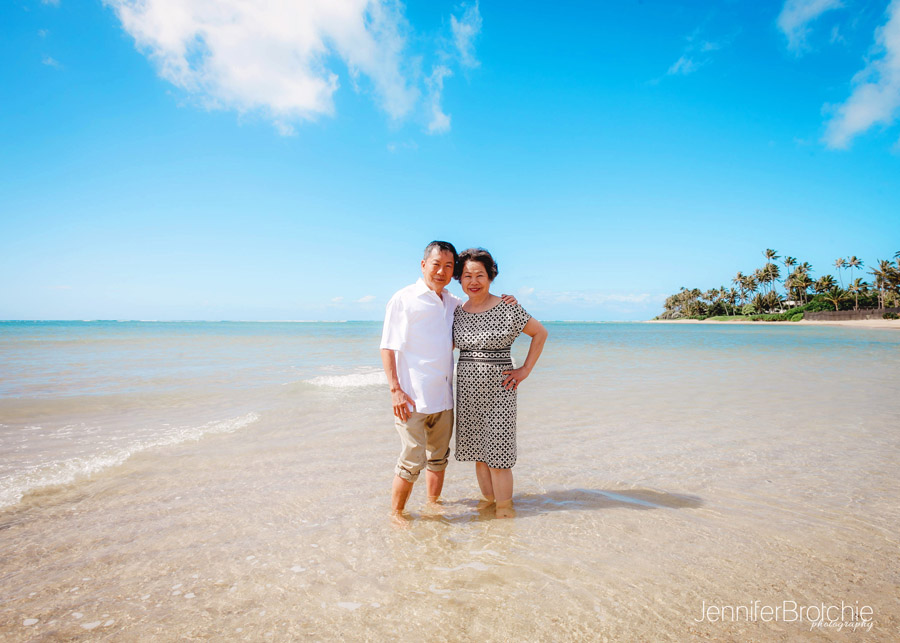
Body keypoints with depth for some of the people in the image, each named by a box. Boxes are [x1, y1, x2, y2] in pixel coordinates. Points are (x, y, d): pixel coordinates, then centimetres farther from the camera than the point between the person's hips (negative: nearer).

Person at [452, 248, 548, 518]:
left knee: (497, 452, -3)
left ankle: (504, 507, 14)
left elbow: (540, 333, 1)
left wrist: (525, 370, -3)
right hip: (468, 389, 5)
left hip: (498, 388, -4)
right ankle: (488, 499, 27)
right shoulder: (457, 312, 6)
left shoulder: (507, 308, -8)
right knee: (477, 449, 11)